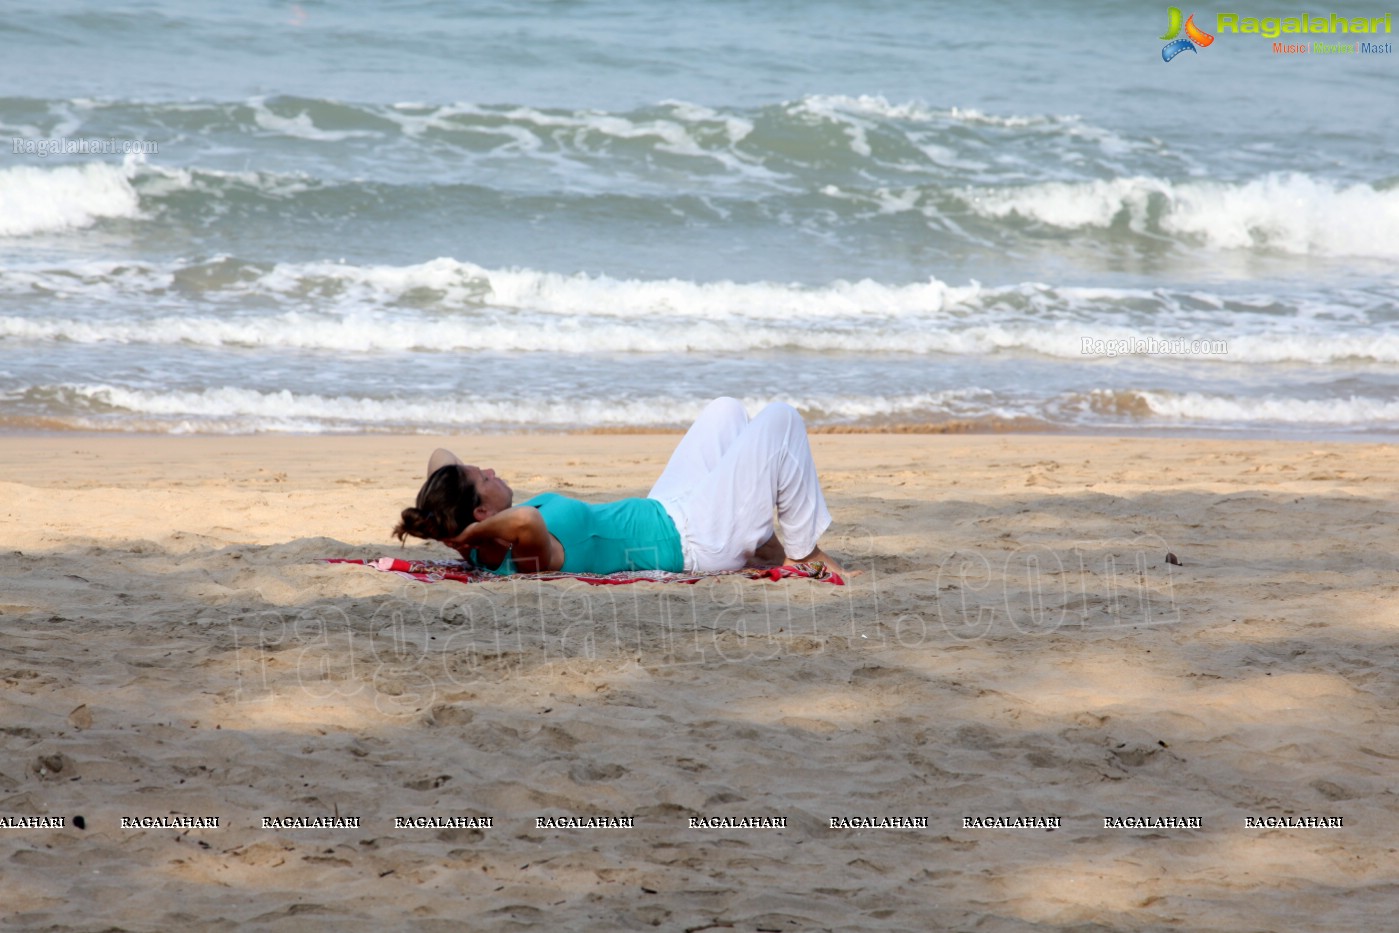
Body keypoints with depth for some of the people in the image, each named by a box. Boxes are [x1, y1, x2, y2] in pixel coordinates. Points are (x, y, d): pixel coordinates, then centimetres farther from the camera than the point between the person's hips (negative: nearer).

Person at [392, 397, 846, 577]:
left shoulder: (488, 551, -12)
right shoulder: (526, 554, -37)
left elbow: (439, 455, -2)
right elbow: (524, 521, -63)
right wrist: (472, 533, -45)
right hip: (696, 541, -9)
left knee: (726, 410, 24)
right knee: (780, 419, -2)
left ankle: (763, 543, 31)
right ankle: (803, 552, 15)